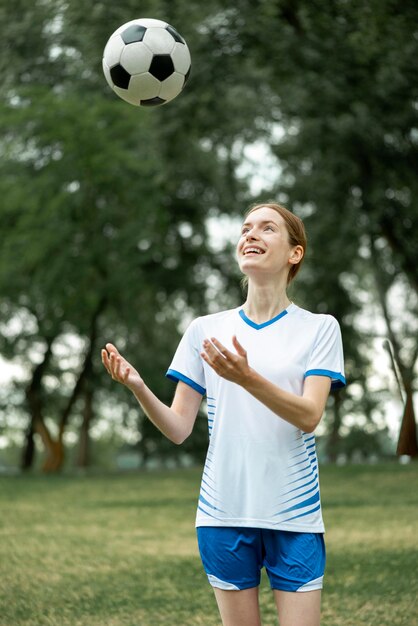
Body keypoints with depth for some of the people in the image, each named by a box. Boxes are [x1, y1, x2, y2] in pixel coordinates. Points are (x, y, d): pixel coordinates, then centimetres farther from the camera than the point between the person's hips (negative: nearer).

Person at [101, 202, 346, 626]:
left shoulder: (319, 328, 3)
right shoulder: (205, 329, 8)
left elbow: (309, 416, -12)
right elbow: (179, 429, 5)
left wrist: (247, 377, -27)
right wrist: (137, 387, -14)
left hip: (294, 516, -1)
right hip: (224, 514, 2)